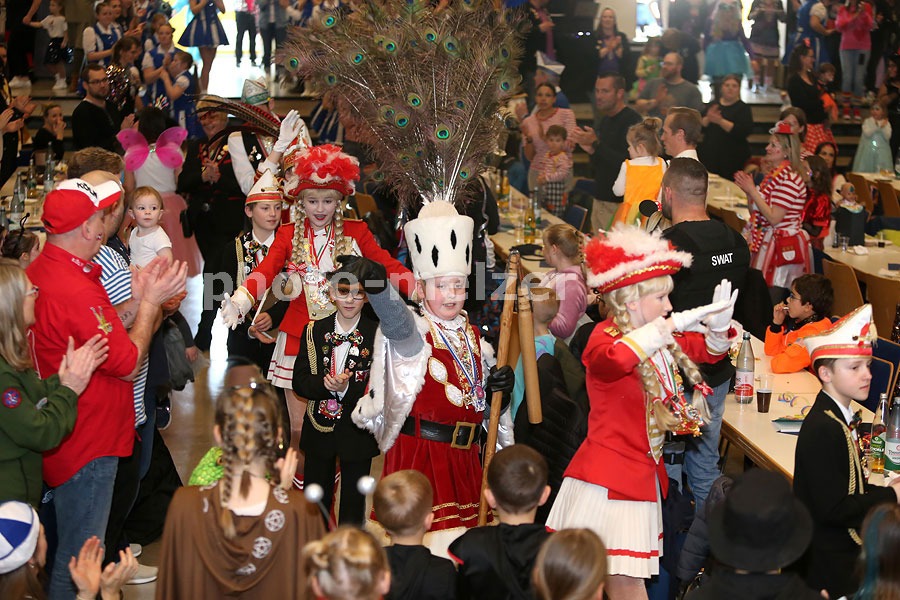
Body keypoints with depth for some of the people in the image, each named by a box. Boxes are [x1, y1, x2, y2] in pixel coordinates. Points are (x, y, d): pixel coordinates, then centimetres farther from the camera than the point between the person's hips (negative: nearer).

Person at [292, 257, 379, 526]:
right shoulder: (314, 331, 1)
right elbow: (299, 383, -4)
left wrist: (347, 388, -27)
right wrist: (325, 384, -23)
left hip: (358, 431, -2)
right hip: (319, 429, 2)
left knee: (353, 503, 10)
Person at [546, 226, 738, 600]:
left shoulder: (663, 340, 12)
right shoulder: (605, 337, -14)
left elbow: (709, 350, 27)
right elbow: (613, 360, -40)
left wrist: (718, 326, 2)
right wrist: (675, 323, -37)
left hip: (643, 477, 8)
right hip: (606, 480, -8)